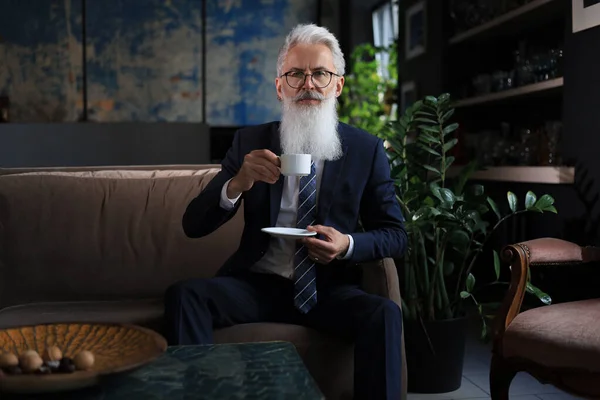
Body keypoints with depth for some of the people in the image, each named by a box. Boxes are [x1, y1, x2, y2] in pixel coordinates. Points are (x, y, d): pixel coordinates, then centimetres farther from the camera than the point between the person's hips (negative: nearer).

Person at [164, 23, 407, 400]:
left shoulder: (367, 149, 3)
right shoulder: (250, 142, 4)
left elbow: (395, 234, 7)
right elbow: (194, 225, 0)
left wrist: (348, 245, -16)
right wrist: (238, 183, -21)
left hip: (329, 288, -1)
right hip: (257, 283, 1)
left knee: (384, 313, -30)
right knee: (182, 294, -24)